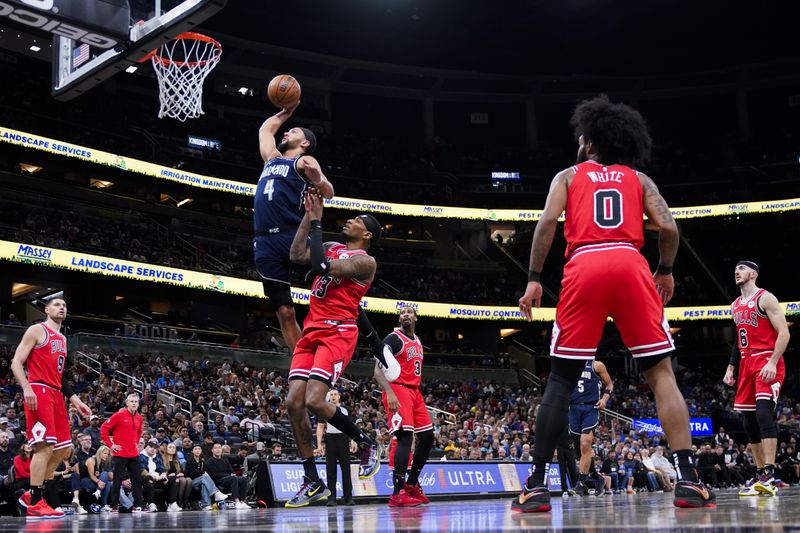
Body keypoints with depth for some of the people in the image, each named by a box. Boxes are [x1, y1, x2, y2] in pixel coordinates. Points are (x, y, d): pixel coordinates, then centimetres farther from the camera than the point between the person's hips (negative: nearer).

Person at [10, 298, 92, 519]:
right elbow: (16, 363, -9)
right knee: (45, 446, -16)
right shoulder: (37, 330, -1)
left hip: (56, 394, 9)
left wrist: (75, 400, 20)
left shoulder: (62, 339, 23)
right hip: (39, 392, -9)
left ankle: (31, 494, 13)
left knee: (64, 449, 7)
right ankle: (35, 503, -13)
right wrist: (26, 388, -24)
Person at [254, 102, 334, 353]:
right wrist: (286, 112, 43)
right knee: (284, 313, 0)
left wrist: (317, 179, -27)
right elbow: (265, 128, 44)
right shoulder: (273, 159, 26)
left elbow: (329, 193, -7)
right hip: (265, 243, 6)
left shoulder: (304, 161, 7)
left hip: (294, 237, -5)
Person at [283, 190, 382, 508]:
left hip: (338, 332, -8)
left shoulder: (365, 260, -5)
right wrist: (308, 216, 8)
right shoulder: (331, 248, 21)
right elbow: (296, 256, 7)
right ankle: (313, 482, 4)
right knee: (294, 402, -3)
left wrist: (317, 221, -10)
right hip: (312, 331, 8)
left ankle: (367, 445, 4)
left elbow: (321, 267, -17)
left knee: (314, 400, -21)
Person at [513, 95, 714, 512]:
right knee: (661, 373, 4)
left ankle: (536, 485, 2)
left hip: (584, 268, 0)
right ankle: (689, 480, -8)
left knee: (561, 379, 5)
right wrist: (666, 271, 25)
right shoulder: (639, 179, 24)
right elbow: (668, 227, 9)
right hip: (630, 266, 1)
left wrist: (534, 279, 3)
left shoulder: (569, 176, 20)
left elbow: (547, 222, 3)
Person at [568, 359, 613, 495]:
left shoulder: (596, 365, 3)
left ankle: (581, 482, -19)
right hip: (574, 408, 4)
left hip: (591, 408, -4)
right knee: (580, 447, 8)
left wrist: (604, 399, -8)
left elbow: (609, 384, 9)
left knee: (585, 444, -19)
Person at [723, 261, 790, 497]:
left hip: (767, 362, -8)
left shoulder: (765, 298, -6)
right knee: (749, 420, 5)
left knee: (764, 412, -23)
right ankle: (761, 474, 11)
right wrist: (730, 368, 18)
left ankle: (769, 476, -27)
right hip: (746, 363, 8)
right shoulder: (736, 306, 18)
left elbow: (784, 332, -13)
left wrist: (773, 362, -23)